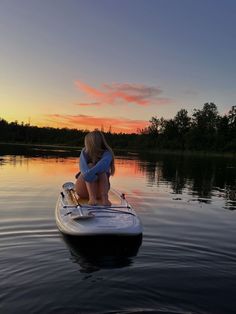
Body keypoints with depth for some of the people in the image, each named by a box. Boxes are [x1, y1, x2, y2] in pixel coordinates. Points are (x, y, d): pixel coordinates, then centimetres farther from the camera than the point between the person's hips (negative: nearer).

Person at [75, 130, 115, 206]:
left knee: (101, 170, -28)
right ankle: (92, 197, -39)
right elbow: (82, 165, -29)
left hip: (98, 191, -1)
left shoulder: (107, 153, -14)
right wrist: (87, 173, -52)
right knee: (90, 166, -26)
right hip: (83, 190, 1)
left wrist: (91, 172, -56)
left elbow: (104, 163, -39)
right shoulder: (84, 152, -8)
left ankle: (104, 197, -41)